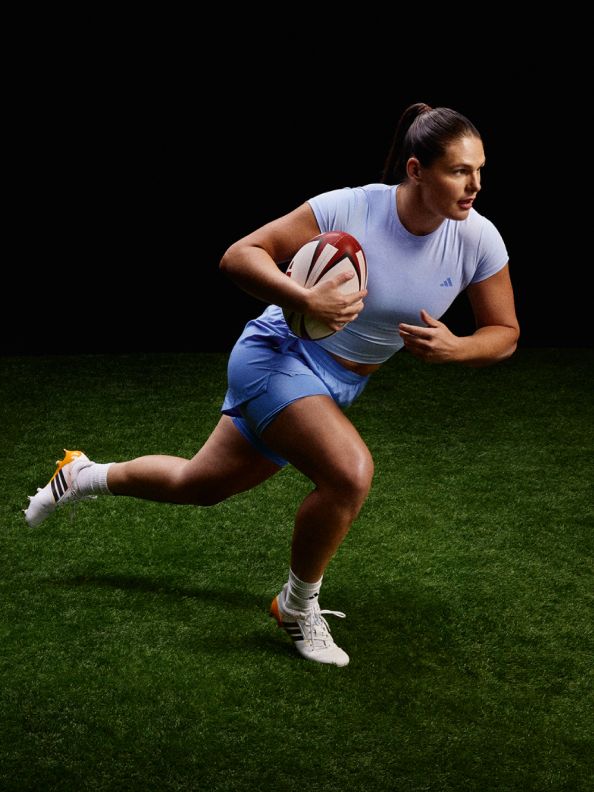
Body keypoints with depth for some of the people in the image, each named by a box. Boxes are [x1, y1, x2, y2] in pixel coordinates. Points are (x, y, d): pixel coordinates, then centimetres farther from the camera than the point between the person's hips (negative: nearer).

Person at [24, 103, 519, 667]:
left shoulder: (478, 239, -13)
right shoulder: (350, 208, -26)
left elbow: (504, 332, -3)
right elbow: (239, 256, -21)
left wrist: (453, 347, -24)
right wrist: (304, 301, -38)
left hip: (340, 387, 6)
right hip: (278, 354, -6)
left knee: (199, 484, 17)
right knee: (350, 472, -29)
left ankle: (84, 476, 46)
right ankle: (297, 606, -1)